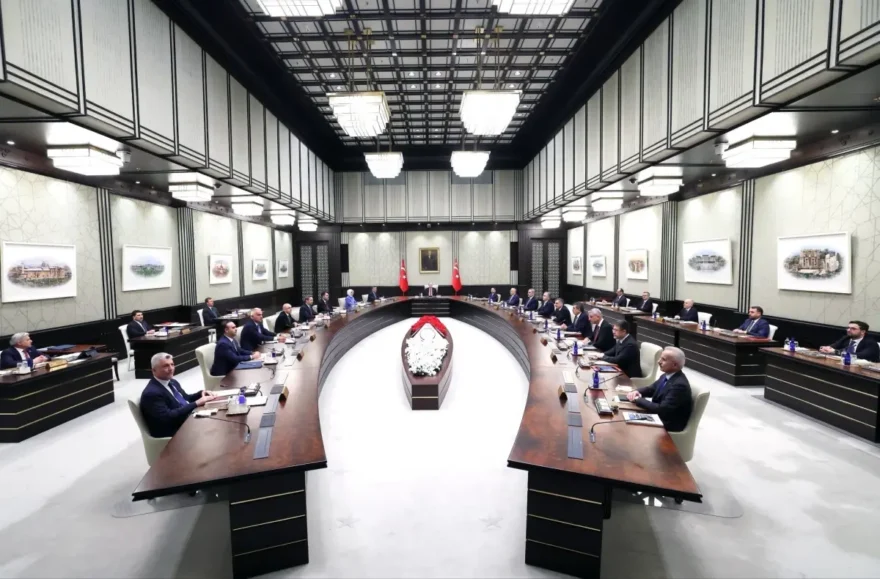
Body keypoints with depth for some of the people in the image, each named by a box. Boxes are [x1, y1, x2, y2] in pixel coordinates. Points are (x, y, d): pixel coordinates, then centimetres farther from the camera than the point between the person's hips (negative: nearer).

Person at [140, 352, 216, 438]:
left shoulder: (172, 382, 10)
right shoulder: (151, 393, -17)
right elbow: (167, 417, -24)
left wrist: (201, 394, 0)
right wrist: (196, 403, -25)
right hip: (176, 432, -9)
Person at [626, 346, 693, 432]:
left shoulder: (679, 385, -27)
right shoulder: (667, 375, 0)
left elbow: (661, 410, -29)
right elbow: (651, 389, 14)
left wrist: (638, 400, -21)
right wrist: (637, 392, -8)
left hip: (669, 424, -8)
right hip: (658, 416, 8)